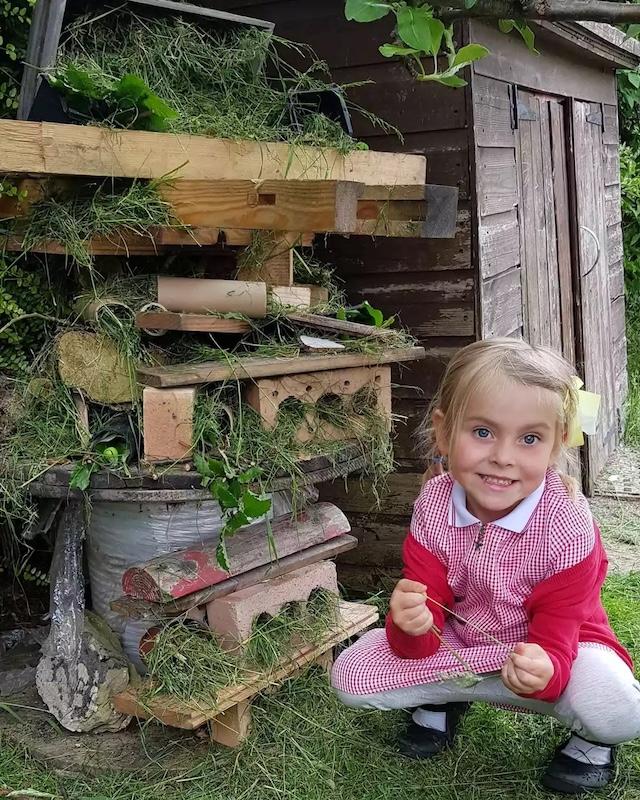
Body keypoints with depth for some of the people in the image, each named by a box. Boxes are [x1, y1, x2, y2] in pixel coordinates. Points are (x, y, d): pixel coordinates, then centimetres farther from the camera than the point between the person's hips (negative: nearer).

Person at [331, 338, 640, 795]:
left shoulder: (567, 525, -26)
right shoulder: (434, 505, -18)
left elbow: (557, 639, -24)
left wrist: (545, 671, -50)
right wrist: (411, 626, -40)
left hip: (548, 649, -3)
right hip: (456, 642, 3)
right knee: (351, 678, -16)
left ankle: (591, 739, 4)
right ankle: (441, 700, 15)